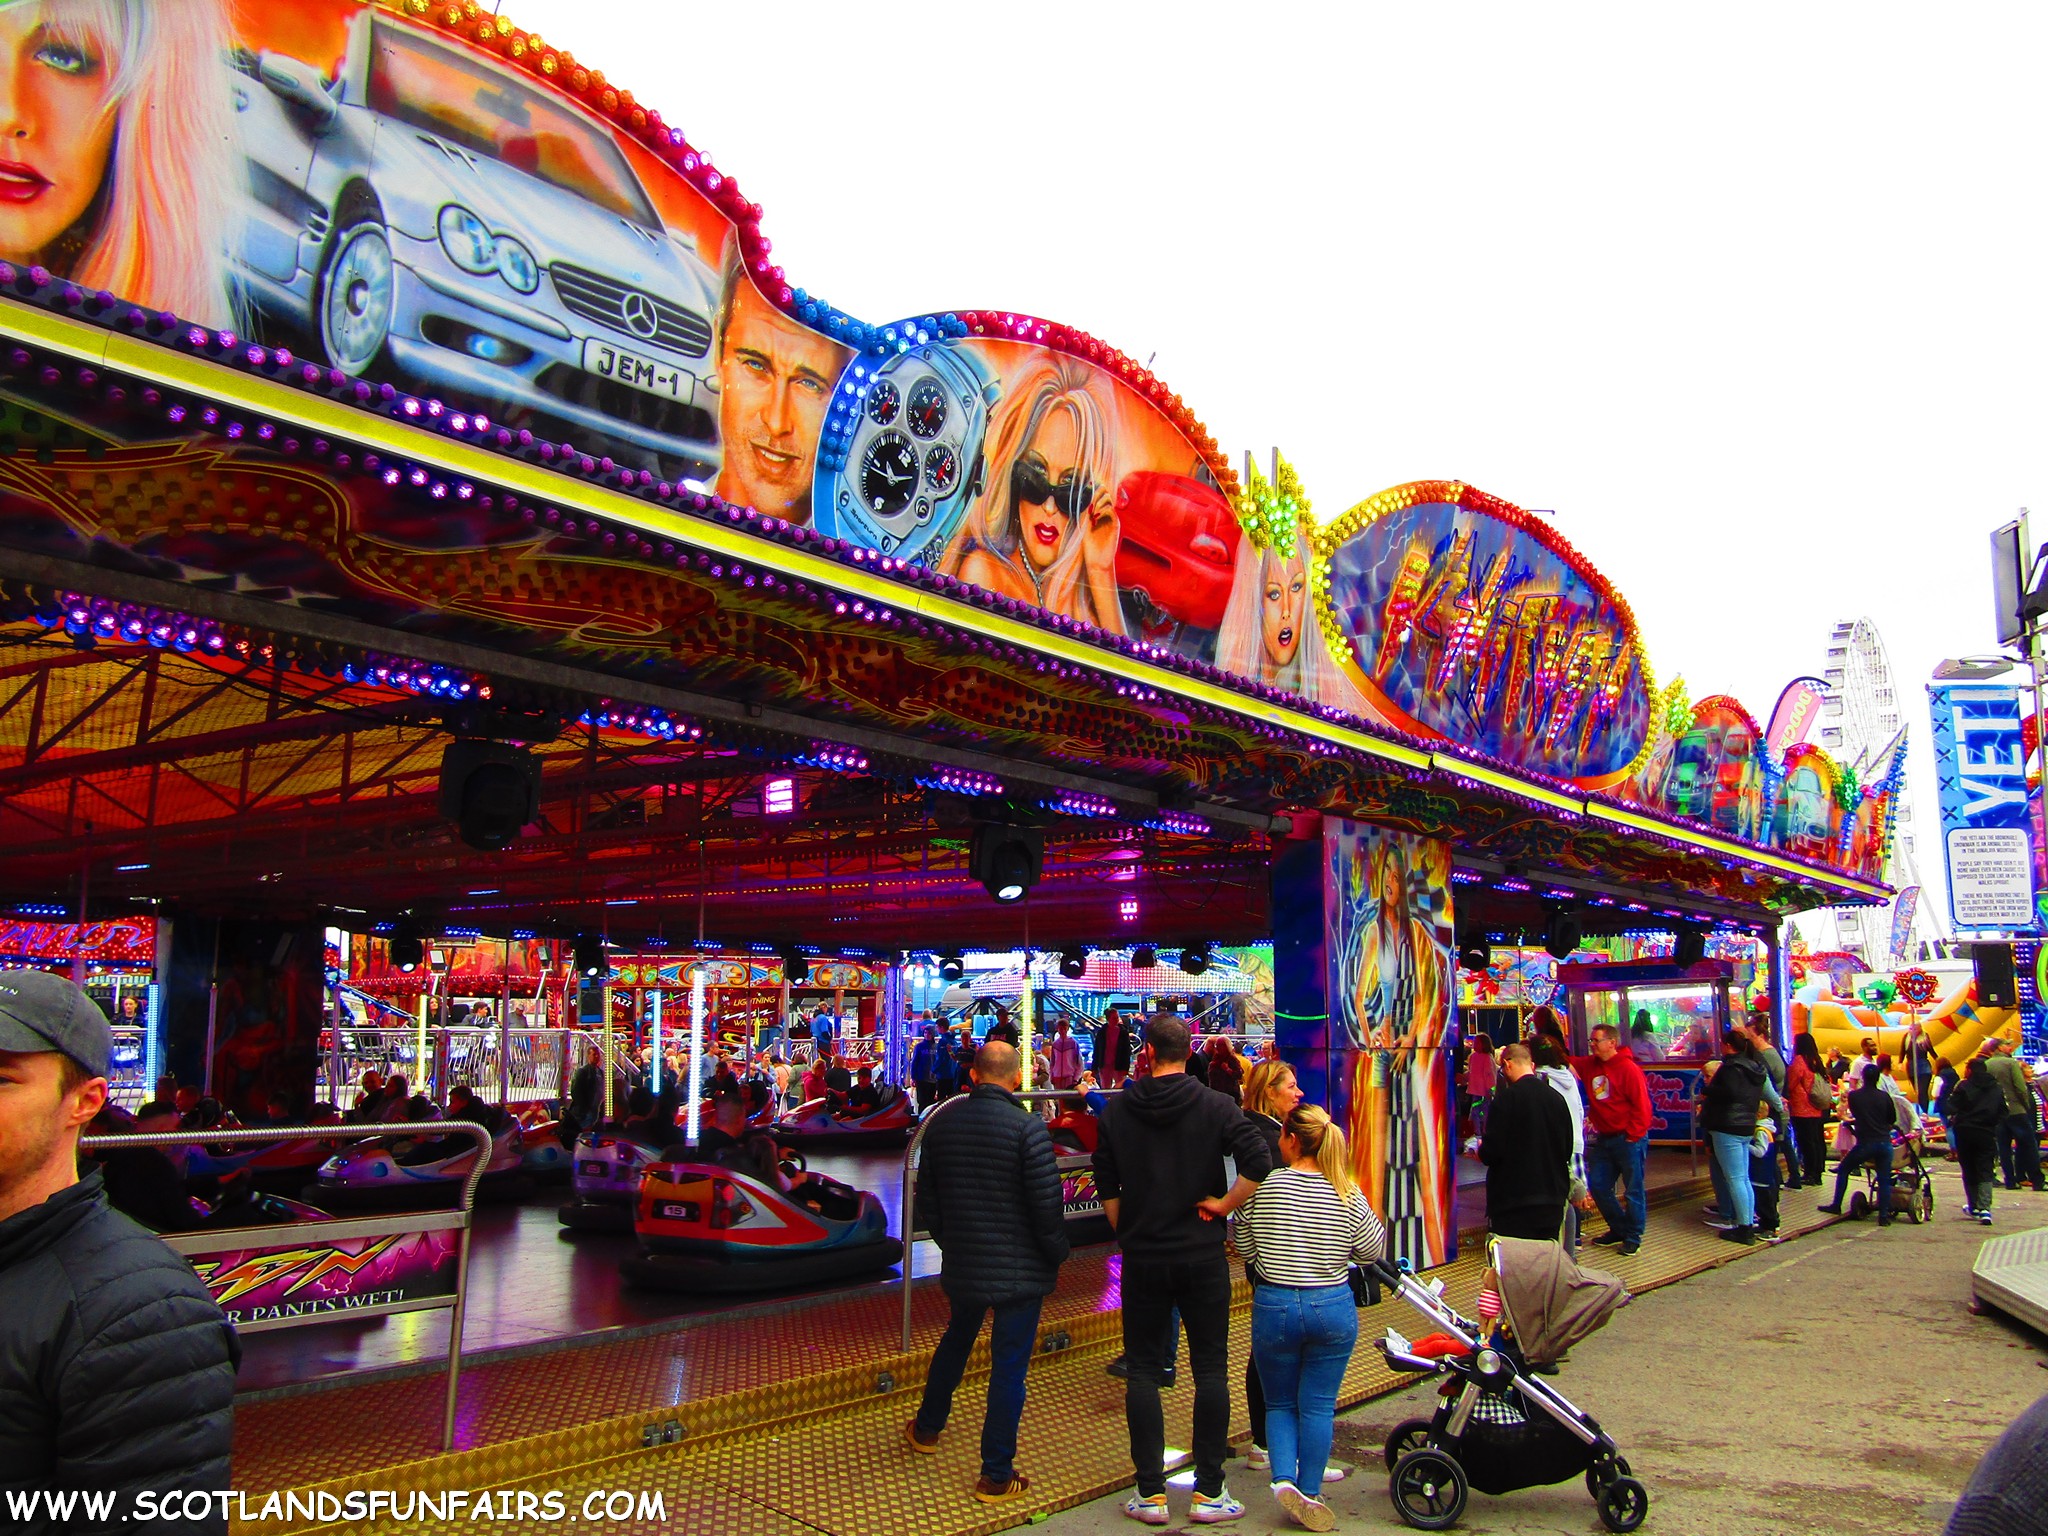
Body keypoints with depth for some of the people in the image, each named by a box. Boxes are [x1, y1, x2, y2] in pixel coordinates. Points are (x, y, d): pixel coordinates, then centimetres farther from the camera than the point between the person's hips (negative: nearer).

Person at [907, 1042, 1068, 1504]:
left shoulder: (942, 1123, 0)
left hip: (960, 1263, 6)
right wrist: (1056, 1255, -2)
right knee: (1009, 1366, 4)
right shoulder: (1027, 1127, -18)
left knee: (955, 1341, 28)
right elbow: (1047, 1203, -17)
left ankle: (927, 1427, 45)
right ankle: (996, 1475, 11)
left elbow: (925, 1195, 9)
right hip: (1019, 1270, -5)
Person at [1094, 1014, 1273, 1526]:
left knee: (1143, 1370, 8)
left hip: (1142, 1258, 1)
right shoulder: (1215, 1106, -6)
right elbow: (1258, 1160, -19)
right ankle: (1209, 1492, 11)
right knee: (1210, 1369, 7)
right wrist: (1223, 1204, -6)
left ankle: (1150, 1492, 10)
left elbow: (1105, 1185, 5)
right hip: (1203, 1256, -1)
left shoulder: (1117, 1109, 0)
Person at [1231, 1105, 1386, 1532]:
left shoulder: (1263, 1186, -9)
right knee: (1318, 1406, 11)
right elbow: (1374, 1251, 3)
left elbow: (1244, 1248, 0)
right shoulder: (1348, 1194, -6)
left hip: (1273, 1306, -1)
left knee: (1280, 1402, 16)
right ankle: (1310, 1494, 13)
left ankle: (1284, 1478, -2)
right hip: (1334, 1309, 1)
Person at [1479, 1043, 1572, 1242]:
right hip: (1552, 1201, 6)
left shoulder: (1507, 1097, -14)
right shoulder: (1556, 1098, 3)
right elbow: (1567, 1150, 12)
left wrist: (1480, 1150, 6)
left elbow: (1492, 1153, -16)